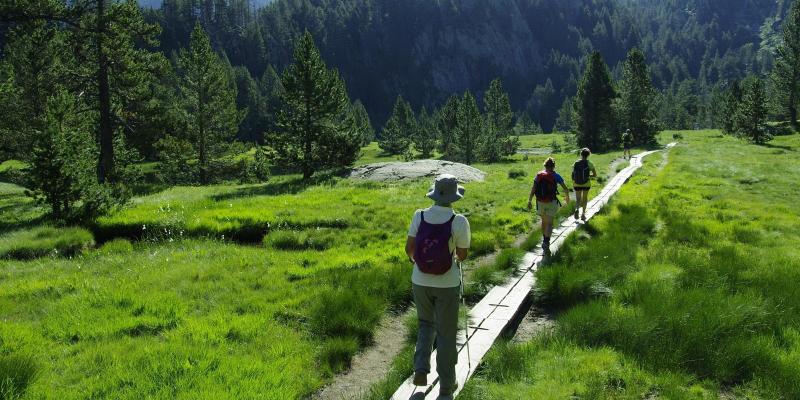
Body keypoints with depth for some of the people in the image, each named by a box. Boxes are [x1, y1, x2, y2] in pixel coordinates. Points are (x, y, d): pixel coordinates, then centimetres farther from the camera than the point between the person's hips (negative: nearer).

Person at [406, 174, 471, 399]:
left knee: (426, 324, 27)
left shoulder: (419, 216, -9)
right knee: (446, 333, 13)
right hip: (447, 284, -2)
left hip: (420, 282, 3)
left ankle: (421, 370, 14)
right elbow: (463, 255, -7)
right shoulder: (459, 221, -17)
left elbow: (409, 247, 0)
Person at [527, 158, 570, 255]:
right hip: (551, 203, -3)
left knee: (544, 221, 21)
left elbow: (533, 189, -6)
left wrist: (529, 201, -5)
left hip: (540, 202, 3)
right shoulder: (556, 176, -5)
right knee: (549, 223, -3)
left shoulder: (538, 175, 2)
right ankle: (546, 243, -21)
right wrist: (567, 197, 16)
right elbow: (565, 188, -2)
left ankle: (545, 241, 35)